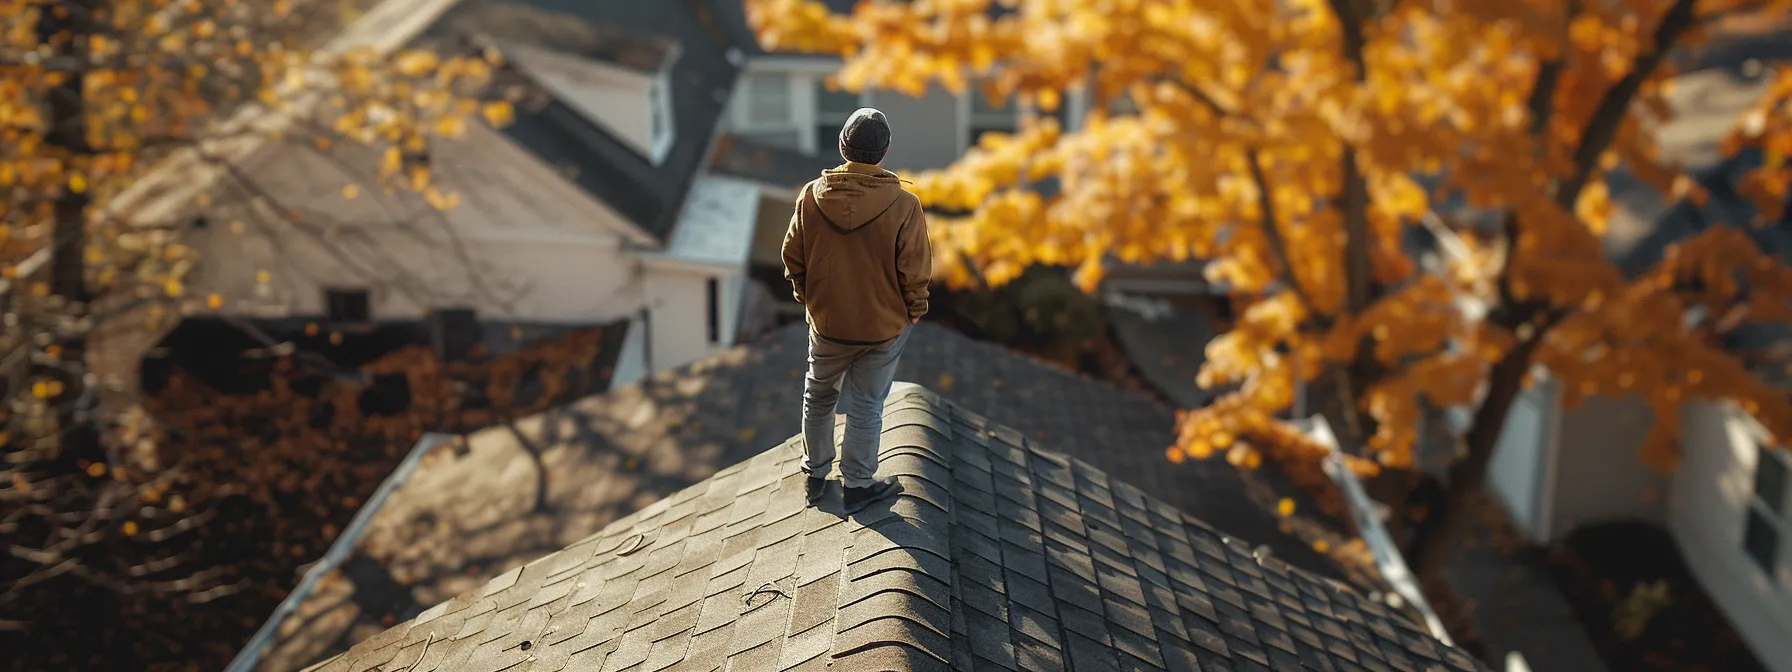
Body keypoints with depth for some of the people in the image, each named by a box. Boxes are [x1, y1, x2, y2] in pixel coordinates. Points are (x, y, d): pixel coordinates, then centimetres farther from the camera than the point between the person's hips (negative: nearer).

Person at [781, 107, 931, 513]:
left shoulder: (812, 196, -14)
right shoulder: (903, 206, -22)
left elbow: (792, 256, -3)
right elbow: (915, 271, -16)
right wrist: (914, 310, 4)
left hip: (826, 323, 2)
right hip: (884, 326, -2)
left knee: (819, 398, 24)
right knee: (866, 407, 14)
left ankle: (815, 473, 39)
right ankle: (858, 484, 28)